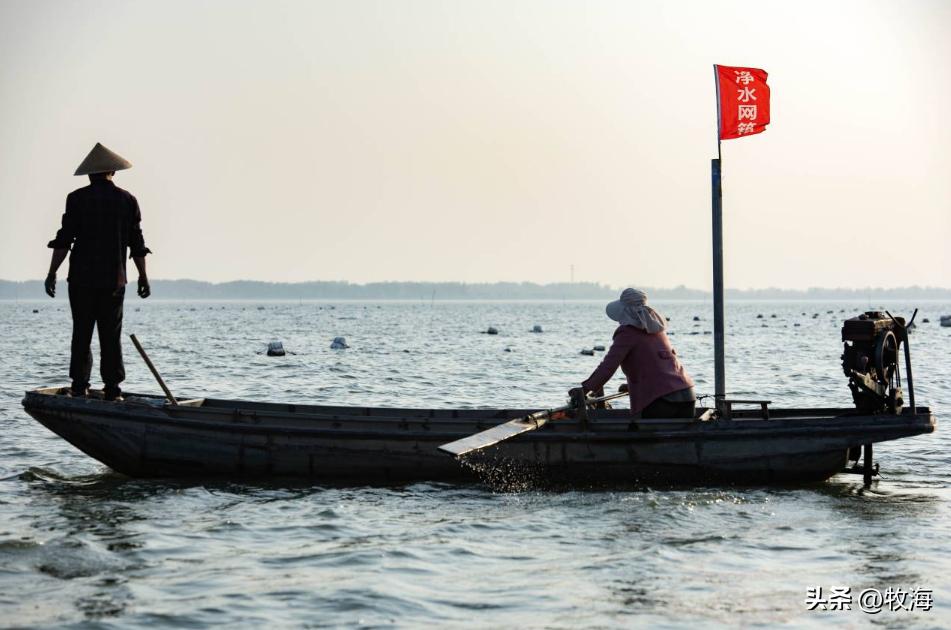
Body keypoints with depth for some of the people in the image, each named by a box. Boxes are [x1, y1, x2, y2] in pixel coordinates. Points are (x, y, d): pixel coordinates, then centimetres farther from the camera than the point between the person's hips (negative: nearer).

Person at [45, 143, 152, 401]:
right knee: (111, 336, 4)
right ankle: (112, 389, 3)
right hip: (114, 280, 1)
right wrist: (143, 276, 14)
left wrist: (52, 273, -4)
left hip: (82, 279, -1)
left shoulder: (77, 198, -2)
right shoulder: (127, 200, 5)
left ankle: (80, 387, 4)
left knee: (81, 333, 5)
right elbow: (136, 244, 6)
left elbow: (64, 239, -6)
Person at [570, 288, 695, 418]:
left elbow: (609, 364, -14)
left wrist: (586, 388, -16)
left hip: (659, 399, -7)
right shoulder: (656, 327, 20)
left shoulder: (627, 332, -4)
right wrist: (632, 386, 41)